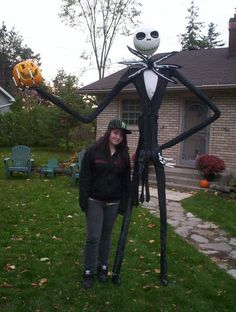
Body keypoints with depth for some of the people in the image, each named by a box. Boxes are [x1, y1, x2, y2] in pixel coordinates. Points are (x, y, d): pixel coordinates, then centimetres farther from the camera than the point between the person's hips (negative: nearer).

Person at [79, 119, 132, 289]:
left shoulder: (124, 155, 2)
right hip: (95, 201, -3)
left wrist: (124, 204, 1)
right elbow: (85, 177, -7)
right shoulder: (93, 151, -8)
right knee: (93, 237, -2)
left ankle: (103, 267, 30)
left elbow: (126, 181, 5)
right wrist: (84, 201, -11)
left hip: (113, 203, 3)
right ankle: (89, 271, 15)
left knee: (106, 236, 13)